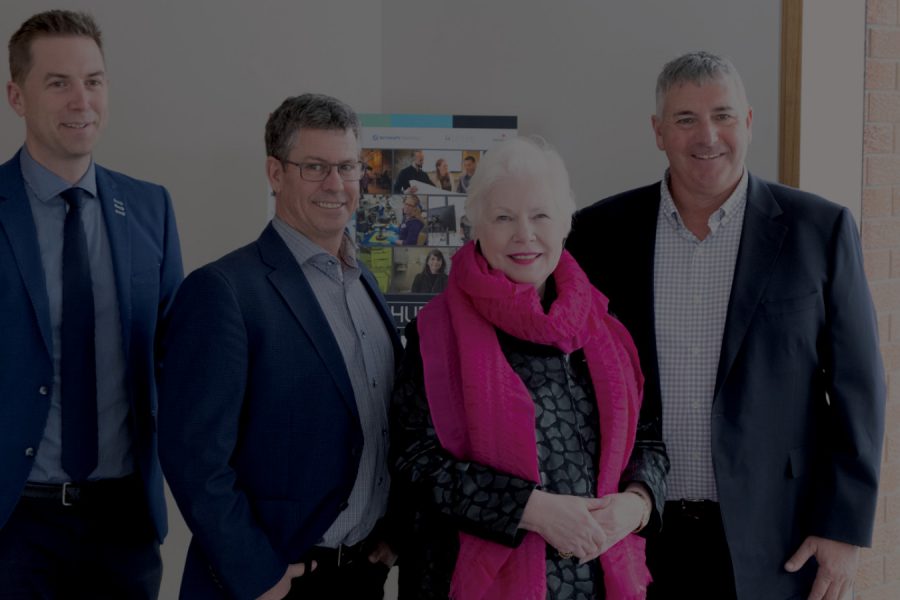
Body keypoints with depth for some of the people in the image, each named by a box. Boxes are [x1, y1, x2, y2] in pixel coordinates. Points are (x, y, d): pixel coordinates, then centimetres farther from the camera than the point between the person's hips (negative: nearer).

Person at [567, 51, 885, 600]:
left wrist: (845, 529, -5)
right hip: (637, 538, 1)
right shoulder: (600, 233, 2)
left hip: (774, 544, -1)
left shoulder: (820, 230, -2)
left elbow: (857, 389, -1)